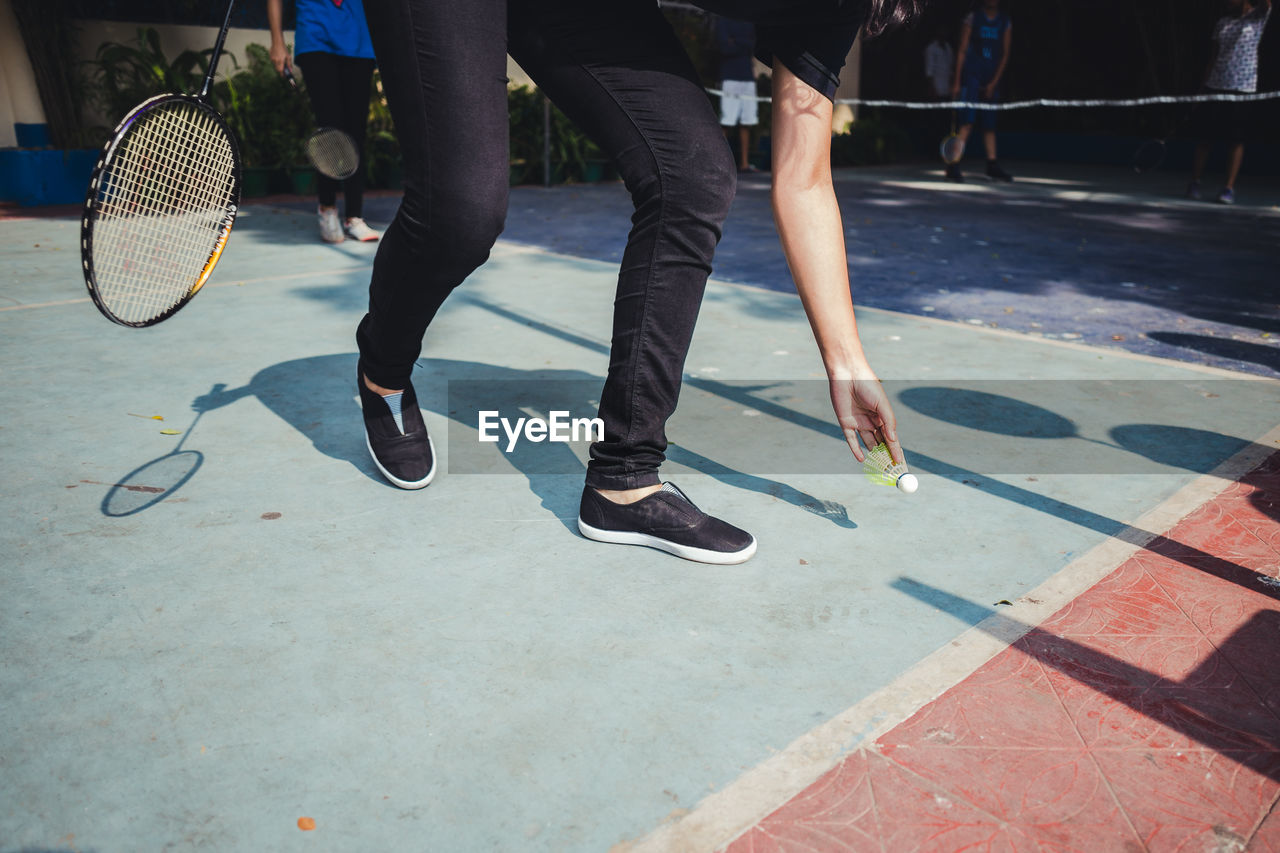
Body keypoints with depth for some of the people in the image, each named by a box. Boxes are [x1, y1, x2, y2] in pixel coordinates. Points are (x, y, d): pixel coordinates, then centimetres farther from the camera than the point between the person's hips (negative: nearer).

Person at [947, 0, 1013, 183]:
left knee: (990, 124, 7)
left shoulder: (1006, 23, 9)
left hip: (992, 81, 4)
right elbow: (962, 51, 0)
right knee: (967, 121, -15)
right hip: (971, 77, -4)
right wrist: (956, 81, -6)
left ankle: (992, 166, 12)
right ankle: (953, 166, -18)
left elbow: (1005, 54, 5)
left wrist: (994, 82, -5)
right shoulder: (972, 18, 3)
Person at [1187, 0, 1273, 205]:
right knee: (1206, 137, 2)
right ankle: (1195, 183, 10)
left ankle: (1229, 188, 1)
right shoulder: (1222, 23, 11)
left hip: (1243, 88, -3)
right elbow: (1214, 55, 14)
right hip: (1216, 87, 3)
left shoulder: (1258, 17, 3)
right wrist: (1205, 84, 9)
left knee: (1236, 140, -2)